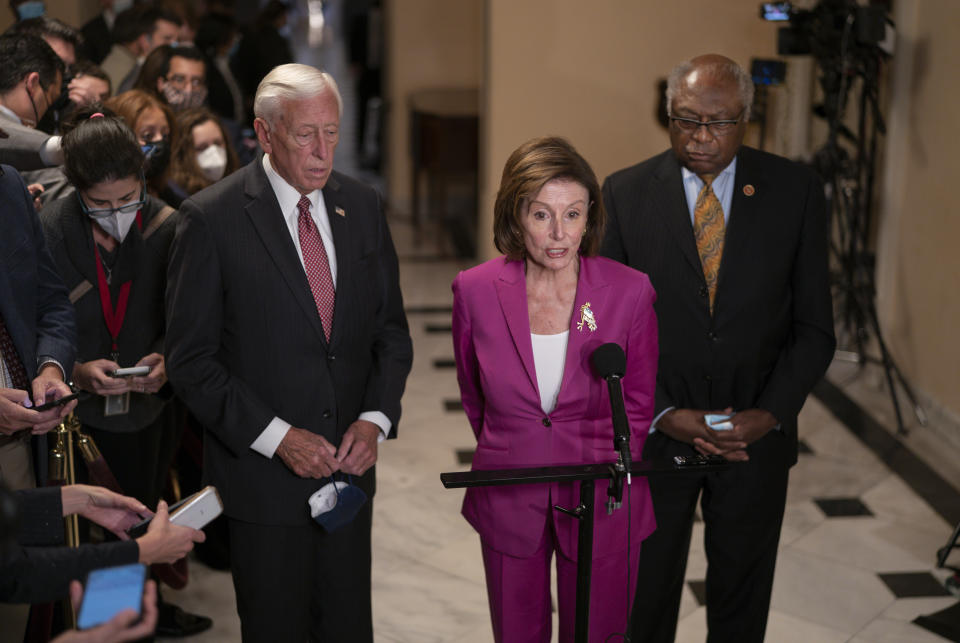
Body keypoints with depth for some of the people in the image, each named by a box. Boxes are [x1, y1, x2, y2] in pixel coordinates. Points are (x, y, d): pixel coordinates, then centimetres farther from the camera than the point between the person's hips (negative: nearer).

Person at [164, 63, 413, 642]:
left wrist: (375, 419, -6)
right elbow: (191, 360, -10)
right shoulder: (212, 218, -11)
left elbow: (391, 329, 9)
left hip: (350, 463, 4)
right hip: (263, 473, -4)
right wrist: (276, 436, -17)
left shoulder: (363, 205, 4)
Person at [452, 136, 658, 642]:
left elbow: (637, 404, 3)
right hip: (509, 503, 1)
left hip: (601, 505, -1)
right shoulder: (475, 290, -9)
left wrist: (607, 472, 4)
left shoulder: (630, 292, -12)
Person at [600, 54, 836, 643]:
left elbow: (814, 325, -1)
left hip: (758, 436, 1)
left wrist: (771, 414, -13)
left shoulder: (796, 191, -4)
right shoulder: (626, 193, -6)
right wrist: (664, 413, -14)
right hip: (655, 435, 0)